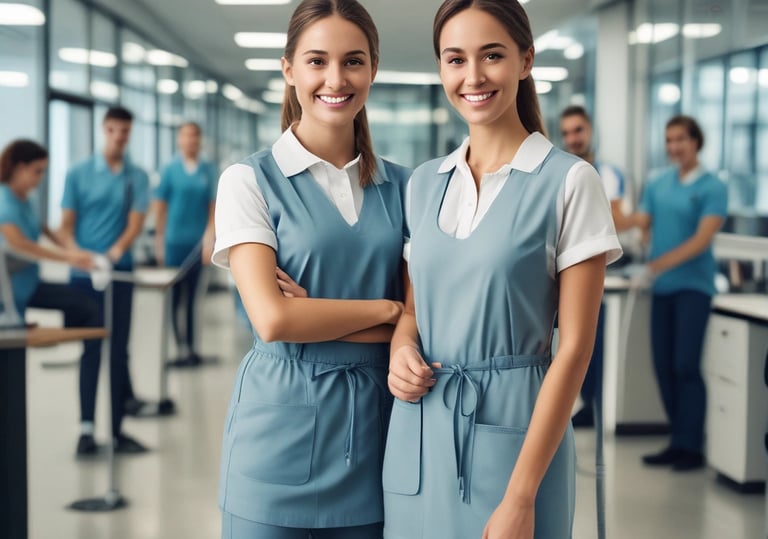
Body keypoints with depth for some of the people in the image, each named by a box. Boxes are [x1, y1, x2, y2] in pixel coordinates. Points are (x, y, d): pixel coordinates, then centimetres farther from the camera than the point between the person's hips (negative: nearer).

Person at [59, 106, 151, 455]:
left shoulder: (138, 177, 5)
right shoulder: (78, 174, 1)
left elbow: (136, 223, -5)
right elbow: (66, 226, -1)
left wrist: (117, 250, -23)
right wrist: (77, 254, -20)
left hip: (121, 272, 2)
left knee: (119, 350, 5)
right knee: (92, 349, -1)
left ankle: (117, 429, 11)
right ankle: (87, 428, 3)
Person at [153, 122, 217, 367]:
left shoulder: (208, 170, 5)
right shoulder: (170, 169, 2)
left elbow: (213, 207, 3)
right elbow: (159, 208, 3)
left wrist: (209, 238, -6)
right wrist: (159, 243, 1)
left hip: (199, 243, 1)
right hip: (176, 242, -1)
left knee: (191, 297, 5)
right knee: (177, 297, 1)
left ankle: (190, 348, 10)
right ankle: (183, 349, 6)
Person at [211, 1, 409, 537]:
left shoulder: (400, 185, 7)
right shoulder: (250, 180, -3)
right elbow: (273, 318, -14)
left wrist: (319, 317, -11)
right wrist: (385, 310, -6)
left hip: (375, 423, 3)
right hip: (284, 427, -3)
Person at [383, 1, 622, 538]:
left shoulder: (570, 181, -8)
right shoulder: (424, 182, 7)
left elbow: (574, 347, -11)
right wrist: (401, 348, -6)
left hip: (513, 429, -4)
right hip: (419, 431, 5)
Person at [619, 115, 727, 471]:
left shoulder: (712, 188, -4)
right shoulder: (658, 185, 12)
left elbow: (702, 239, -14)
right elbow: (640, 223, 5)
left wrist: (658, 266, -21)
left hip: (692, 285, -5)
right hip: (661, 286, 5)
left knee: (685, 365, -6)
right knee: (663, 365, 6)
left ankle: (692, 447, 4)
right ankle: (677, 442, 16)